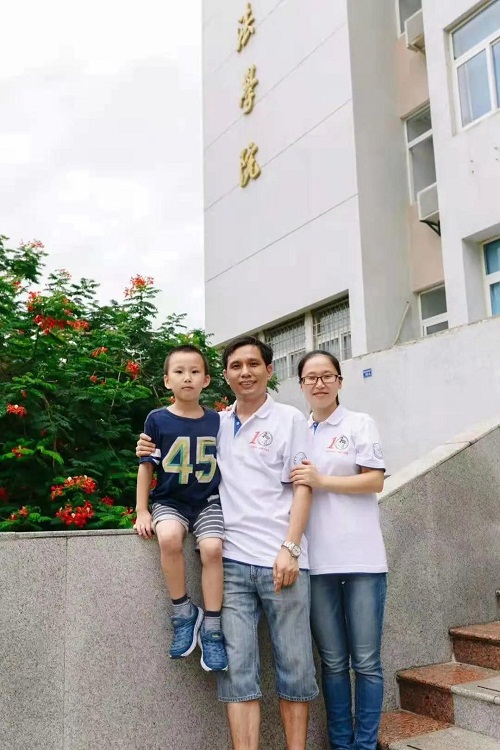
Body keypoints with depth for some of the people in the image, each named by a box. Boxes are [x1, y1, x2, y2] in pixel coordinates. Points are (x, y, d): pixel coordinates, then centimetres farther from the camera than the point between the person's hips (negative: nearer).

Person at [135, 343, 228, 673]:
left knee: (212, 548, -26)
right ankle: (184, 612, -11)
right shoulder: (157, 419, -2)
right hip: (169, 501, -1)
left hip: (208, 502, 1)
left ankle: (211, 628, -9)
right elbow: (147, 466, 1)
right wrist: (142, 511, -2)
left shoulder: (216, 421, 3)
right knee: (169, 537, -33)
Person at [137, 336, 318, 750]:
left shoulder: (290, 419, 4)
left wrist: (290, 548, -12)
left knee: (295, 666, 5)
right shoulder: (217, 425, 14)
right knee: (237, 668, 1)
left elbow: (302, 488, -1)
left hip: (280, 560, -2)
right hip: (232, 561, 3)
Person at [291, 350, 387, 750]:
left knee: (366, 661, 4)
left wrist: (321, 481, -11)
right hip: (317, 560, 3)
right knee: (333, 662, 11)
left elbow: (375, 480, -5)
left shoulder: (360, 423, 3)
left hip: (360, 556, -2)